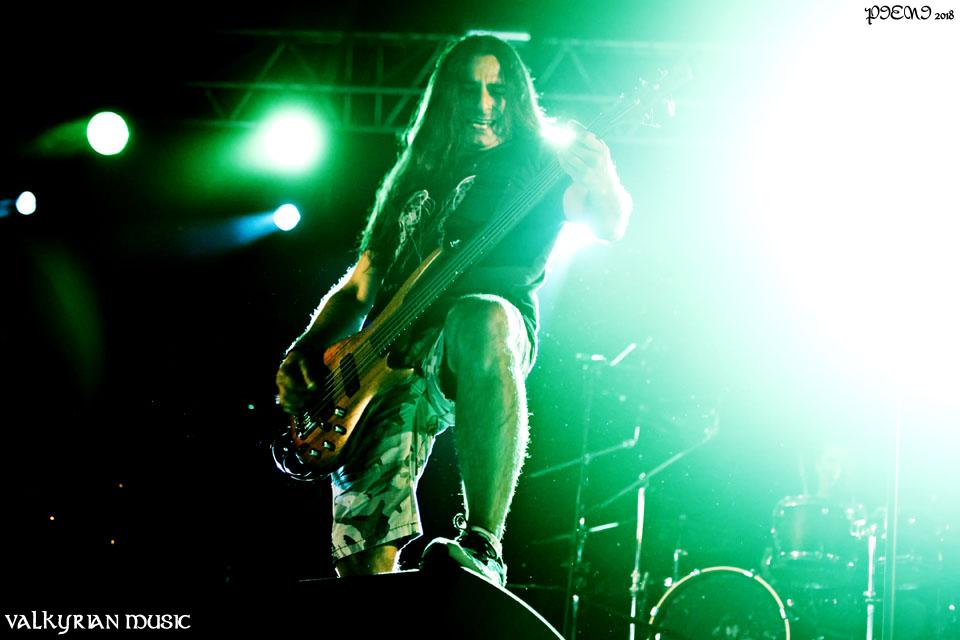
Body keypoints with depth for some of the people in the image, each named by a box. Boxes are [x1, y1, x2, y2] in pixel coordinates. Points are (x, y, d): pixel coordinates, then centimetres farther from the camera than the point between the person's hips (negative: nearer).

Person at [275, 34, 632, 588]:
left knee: (480, 318, -42)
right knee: (366, 551, -11)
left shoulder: (537, 165, 13)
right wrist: (302, 354, 13)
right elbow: (358, 287, 29)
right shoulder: (416, 181, 28)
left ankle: (482, 548, -46)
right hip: (395, 358, 5)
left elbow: (610, 223, -6)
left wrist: (602, 183, -30)